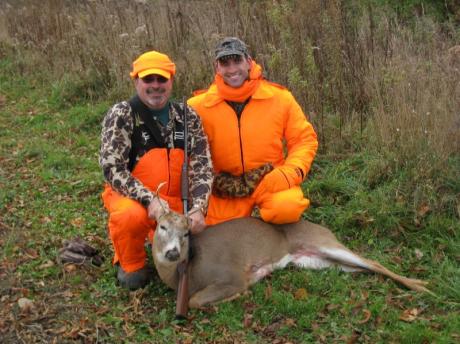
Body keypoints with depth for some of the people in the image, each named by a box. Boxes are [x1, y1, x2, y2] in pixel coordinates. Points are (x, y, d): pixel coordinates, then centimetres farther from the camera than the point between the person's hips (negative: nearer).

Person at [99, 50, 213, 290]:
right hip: (130, 196, -4)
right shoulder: (121, 115, -12)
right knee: (132, 215, -37)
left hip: (174, 201, 4)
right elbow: (112, 169, -19)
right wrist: (149, 199, -29)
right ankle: (131, 265, -4)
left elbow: (202, 166, -2)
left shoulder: (187, 117, 0)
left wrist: (198, 208, -17)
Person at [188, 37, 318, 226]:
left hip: (272, 180, -1)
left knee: (286, 208, -29)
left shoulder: (280, 97, -4)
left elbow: (304, 138, 4)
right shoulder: (198, 106, -6)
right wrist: (216, 181, -10)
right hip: (226, 188, 1)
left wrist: (292, 172, -12)